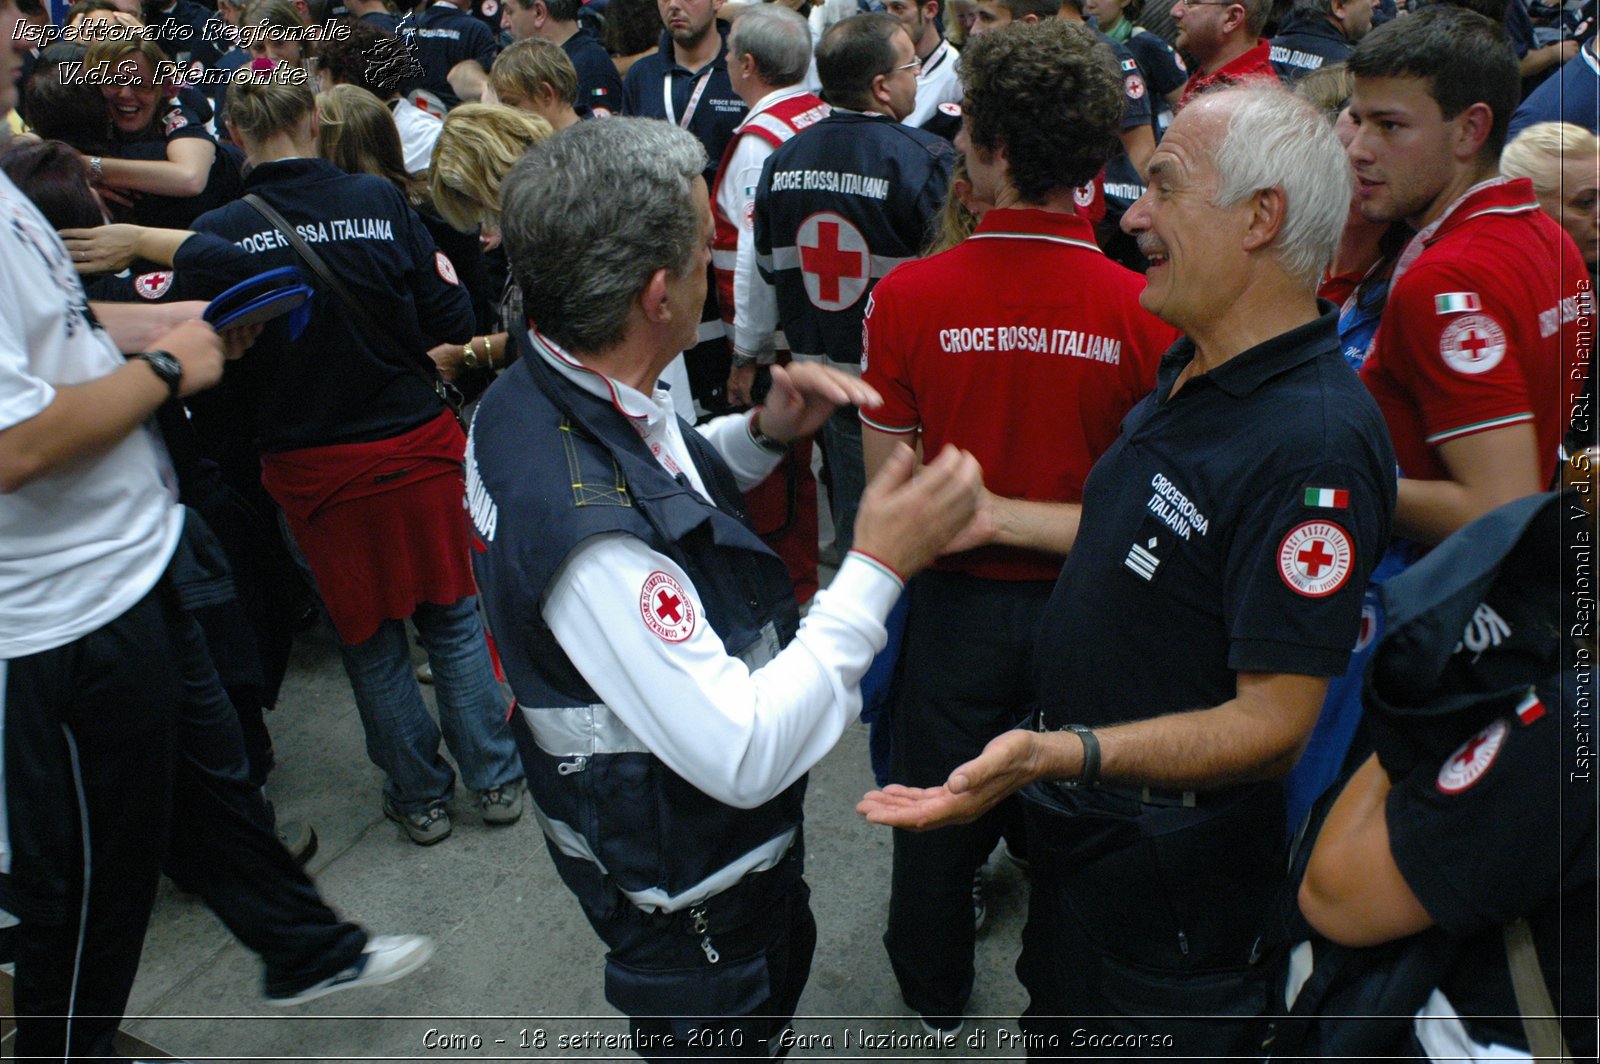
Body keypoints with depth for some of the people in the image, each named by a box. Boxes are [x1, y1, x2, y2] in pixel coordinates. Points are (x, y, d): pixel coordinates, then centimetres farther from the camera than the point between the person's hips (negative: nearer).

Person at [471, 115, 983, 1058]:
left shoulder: (536, 394, -9)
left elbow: (656, 493, 11)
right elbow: (742, 756, -36)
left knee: (782, 965, 33)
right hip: (685, 885, -9)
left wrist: (761, 434, -6)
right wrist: (879, 568, -32)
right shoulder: (584, 528, -40)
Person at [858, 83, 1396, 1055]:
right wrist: (999, 519, 14)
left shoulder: (1315, 443, -32)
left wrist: (1066, 752, -43)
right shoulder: (1192, 374, 0)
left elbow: (1274, 726, -31)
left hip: (1170, 860, -9)